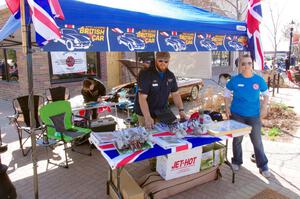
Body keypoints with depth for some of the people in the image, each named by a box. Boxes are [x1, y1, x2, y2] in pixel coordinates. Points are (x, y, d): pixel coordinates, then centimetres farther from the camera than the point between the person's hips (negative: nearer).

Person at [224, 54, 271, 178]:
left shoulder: (259, 80, -4)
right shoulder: (235, 80, -6)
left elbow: (266, 94, 10)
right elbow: (227, 94, 6)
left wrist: (264, 107, -2)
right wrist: (227, 108, -1)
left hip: (254, 116, 0)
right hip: (237, 115, 0)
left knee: (257, 141, 5)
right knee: (237, 140, 13)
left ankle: (263, 167, 20)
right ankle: (236, 162, 31)